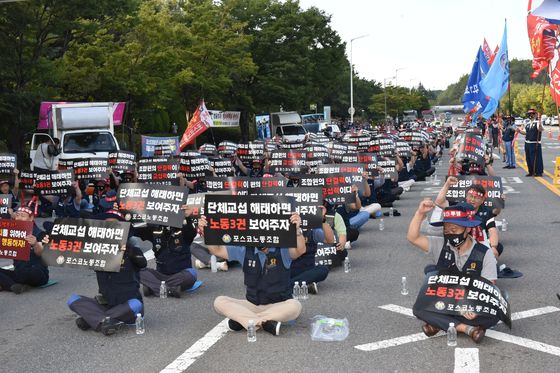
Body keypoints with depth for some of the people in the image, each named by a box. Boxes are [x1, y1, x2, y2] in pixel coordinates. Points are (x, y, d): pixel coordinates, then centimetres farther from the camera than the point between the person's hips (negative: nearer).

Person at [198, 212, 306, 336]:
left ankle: (242, 319, -29)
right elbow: (217, 250, 1)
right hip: (252, 305, 3)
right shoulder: (245, 250, 2)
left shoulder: (282, 250, -8)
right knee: (219, 302, -17)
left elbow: (300, 251, -28)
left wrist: (297, 229, -47)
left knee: (295, 306, -36)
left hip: (279, 306, -3)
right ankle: (266, 323, -32)